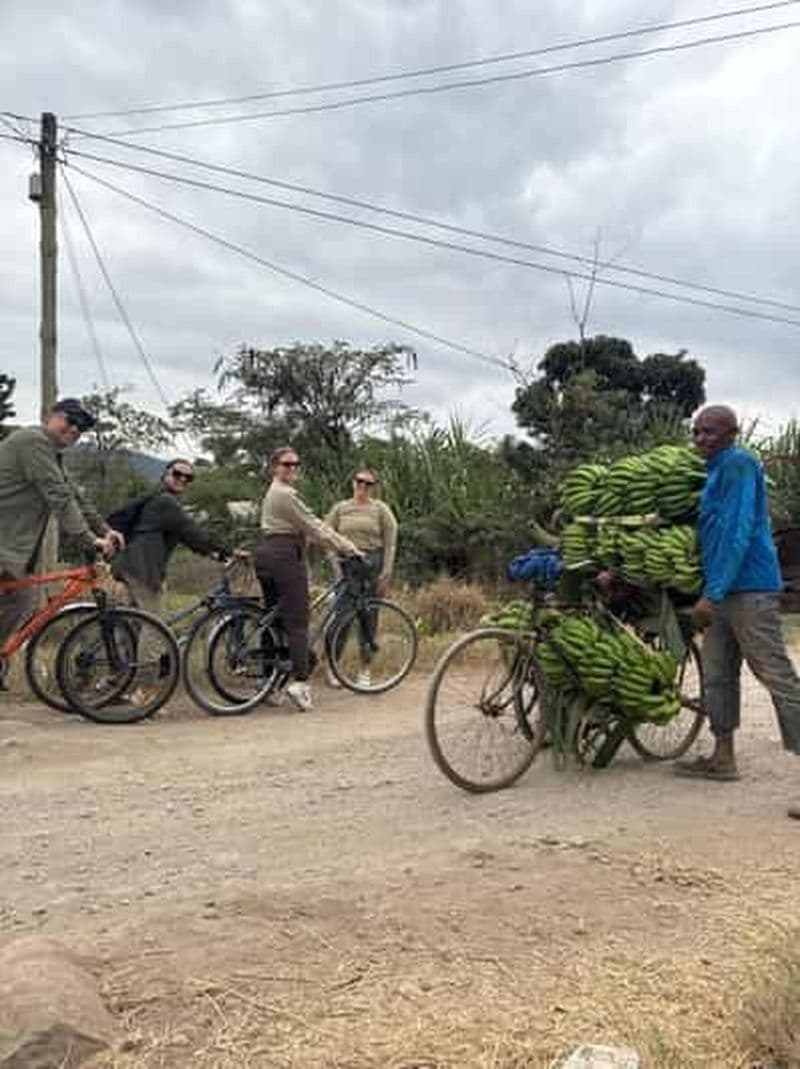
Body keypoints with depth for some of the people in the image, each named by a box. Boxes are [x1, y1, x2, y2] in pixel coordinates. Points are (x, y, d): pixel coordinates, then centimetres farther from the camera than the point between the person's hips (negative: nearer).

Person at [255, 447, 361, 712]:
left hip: (266, 555, 10)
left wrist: (342, 543, 13)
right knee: (297, 621, -10)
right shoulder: (285, 494, -11)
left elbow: (311, 525, 19)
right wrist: (347, 548, -5)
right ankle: (299, 680, -15)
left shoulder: (276, 492, 21)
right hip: (285, 556, -10)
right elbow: (313, 527, -11)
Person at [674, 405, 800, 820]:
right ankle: (723, 758, 24)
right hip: (725, 592, 10)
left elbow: (739, 533, -20)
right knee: (717, 672, 14)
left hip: (749, 589, -10)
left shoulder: (739, 464, -10)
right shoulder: (716, 472, 19)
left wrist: (712, 593, -23)